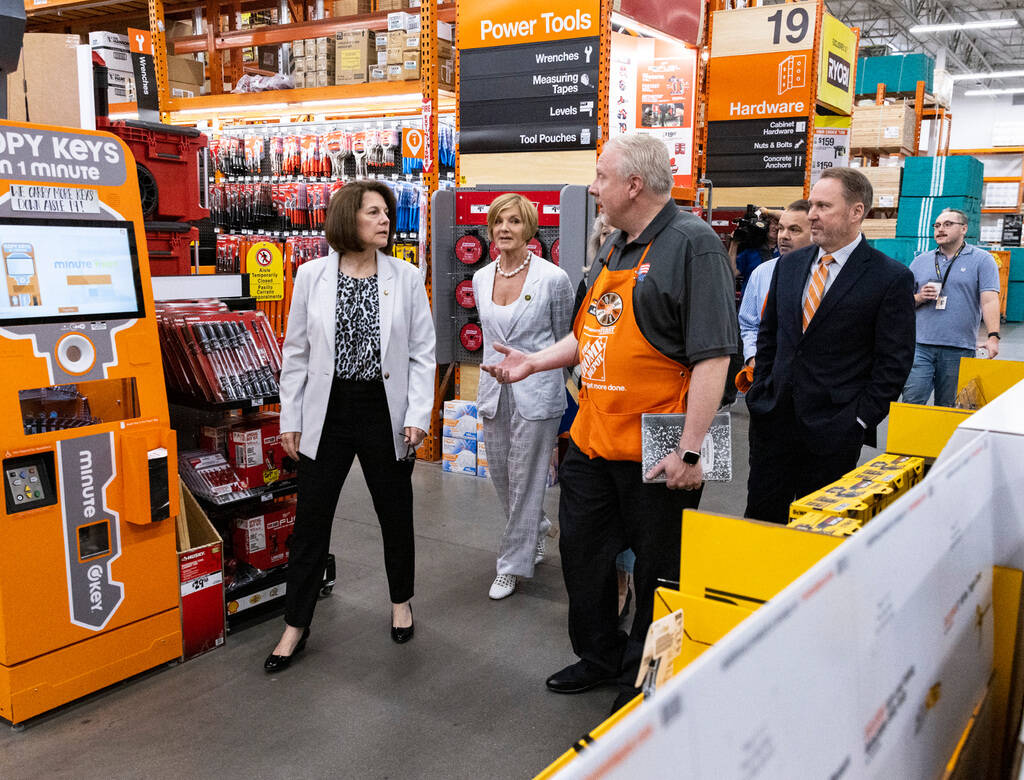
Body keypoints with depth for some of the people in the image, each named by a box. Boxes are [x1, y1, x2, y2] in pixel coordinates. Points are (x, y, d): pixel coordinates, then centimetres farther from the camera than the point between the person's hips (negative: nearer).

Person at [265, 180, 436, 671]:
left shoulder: (406, 277, -1)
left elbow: (422, 353, 0)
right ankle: (296, 625, 21)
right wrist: (290, 419, 2)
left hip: (385, 411, 0)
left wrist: (418, 415, -7)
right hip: (327, 413, 0)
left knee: (396, 514, 13)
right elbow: (296, 352, 4)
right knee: (310, 520, 6)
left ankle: (400, 601, 37)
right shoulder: (312, 276, -1)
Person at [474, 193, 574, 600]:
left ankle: (513, 563, 16)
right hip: (494, 389, 6)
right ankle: (537, 532, 40)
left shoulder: (552, 278, -10)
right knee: (500, 474, 14)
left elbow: (564, 341, 1)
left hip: (536, 392, -5)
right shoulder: (481, 278, 5)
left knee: (525, 479, 2)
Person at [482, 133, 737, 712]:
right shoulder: (616, 247, 13)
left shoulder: (693, 244, -14)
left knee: (656, 574, 10)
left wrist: (691, 449, -23)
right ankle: (600, 658, 39)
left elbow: (713, 355, -20)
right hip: (592, 441, 9)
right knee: (583, 553, 19)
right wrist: (535, 362, 12)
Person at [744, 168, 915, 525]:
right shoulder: (789, 265, 9)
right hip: (774, 418, 4)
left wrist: (858, 420, -10)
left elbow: (894, 362, -6)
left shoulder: (892, 278, -7)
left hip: (834, 432, -4)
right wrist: (760, 392, 8)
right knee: (760, 516, 8)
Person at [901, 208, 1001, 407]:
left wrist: (993, 337, -18)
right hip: (921, 347, 2)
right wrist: (918, 298, -4)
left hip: (959, 349, -2)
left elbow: (989, 301, -6)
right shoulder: (921, 261, 15)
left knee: (947, 408, 6)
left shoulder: (982, 260, 5)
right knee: (911, 402, -8)